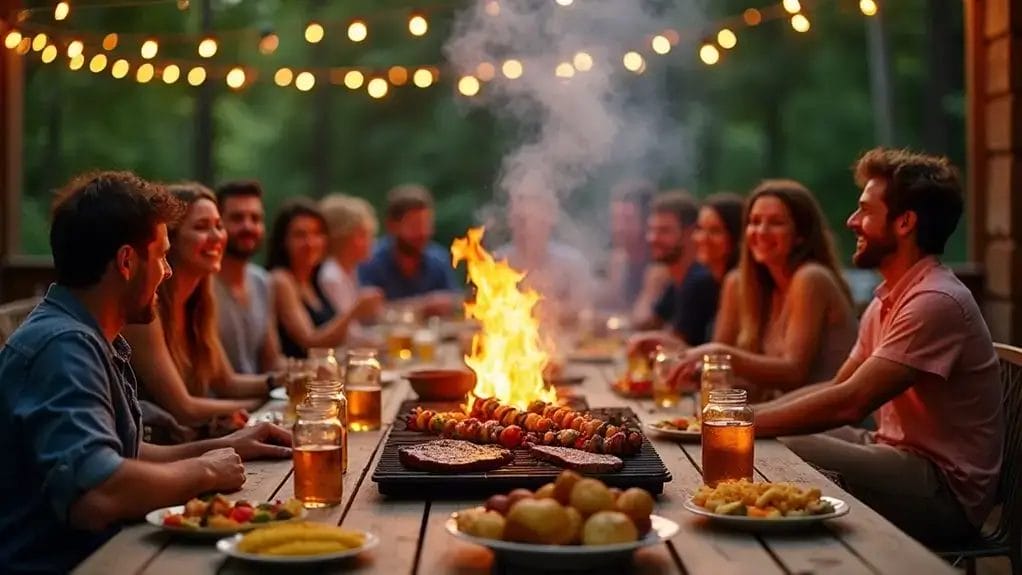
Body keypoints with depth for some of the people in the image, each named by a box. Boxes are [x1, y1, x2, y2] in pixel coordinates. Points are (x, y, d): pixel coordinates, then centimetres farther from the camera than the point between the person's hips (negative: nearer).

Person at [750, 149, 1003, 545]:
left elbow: (850, 402, -25)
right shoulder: (887, 300, 13)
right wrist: (747, 414, 0)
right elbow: (839, 388, 14)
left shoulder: (936, 302, -19)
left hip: (944, 490, -9)